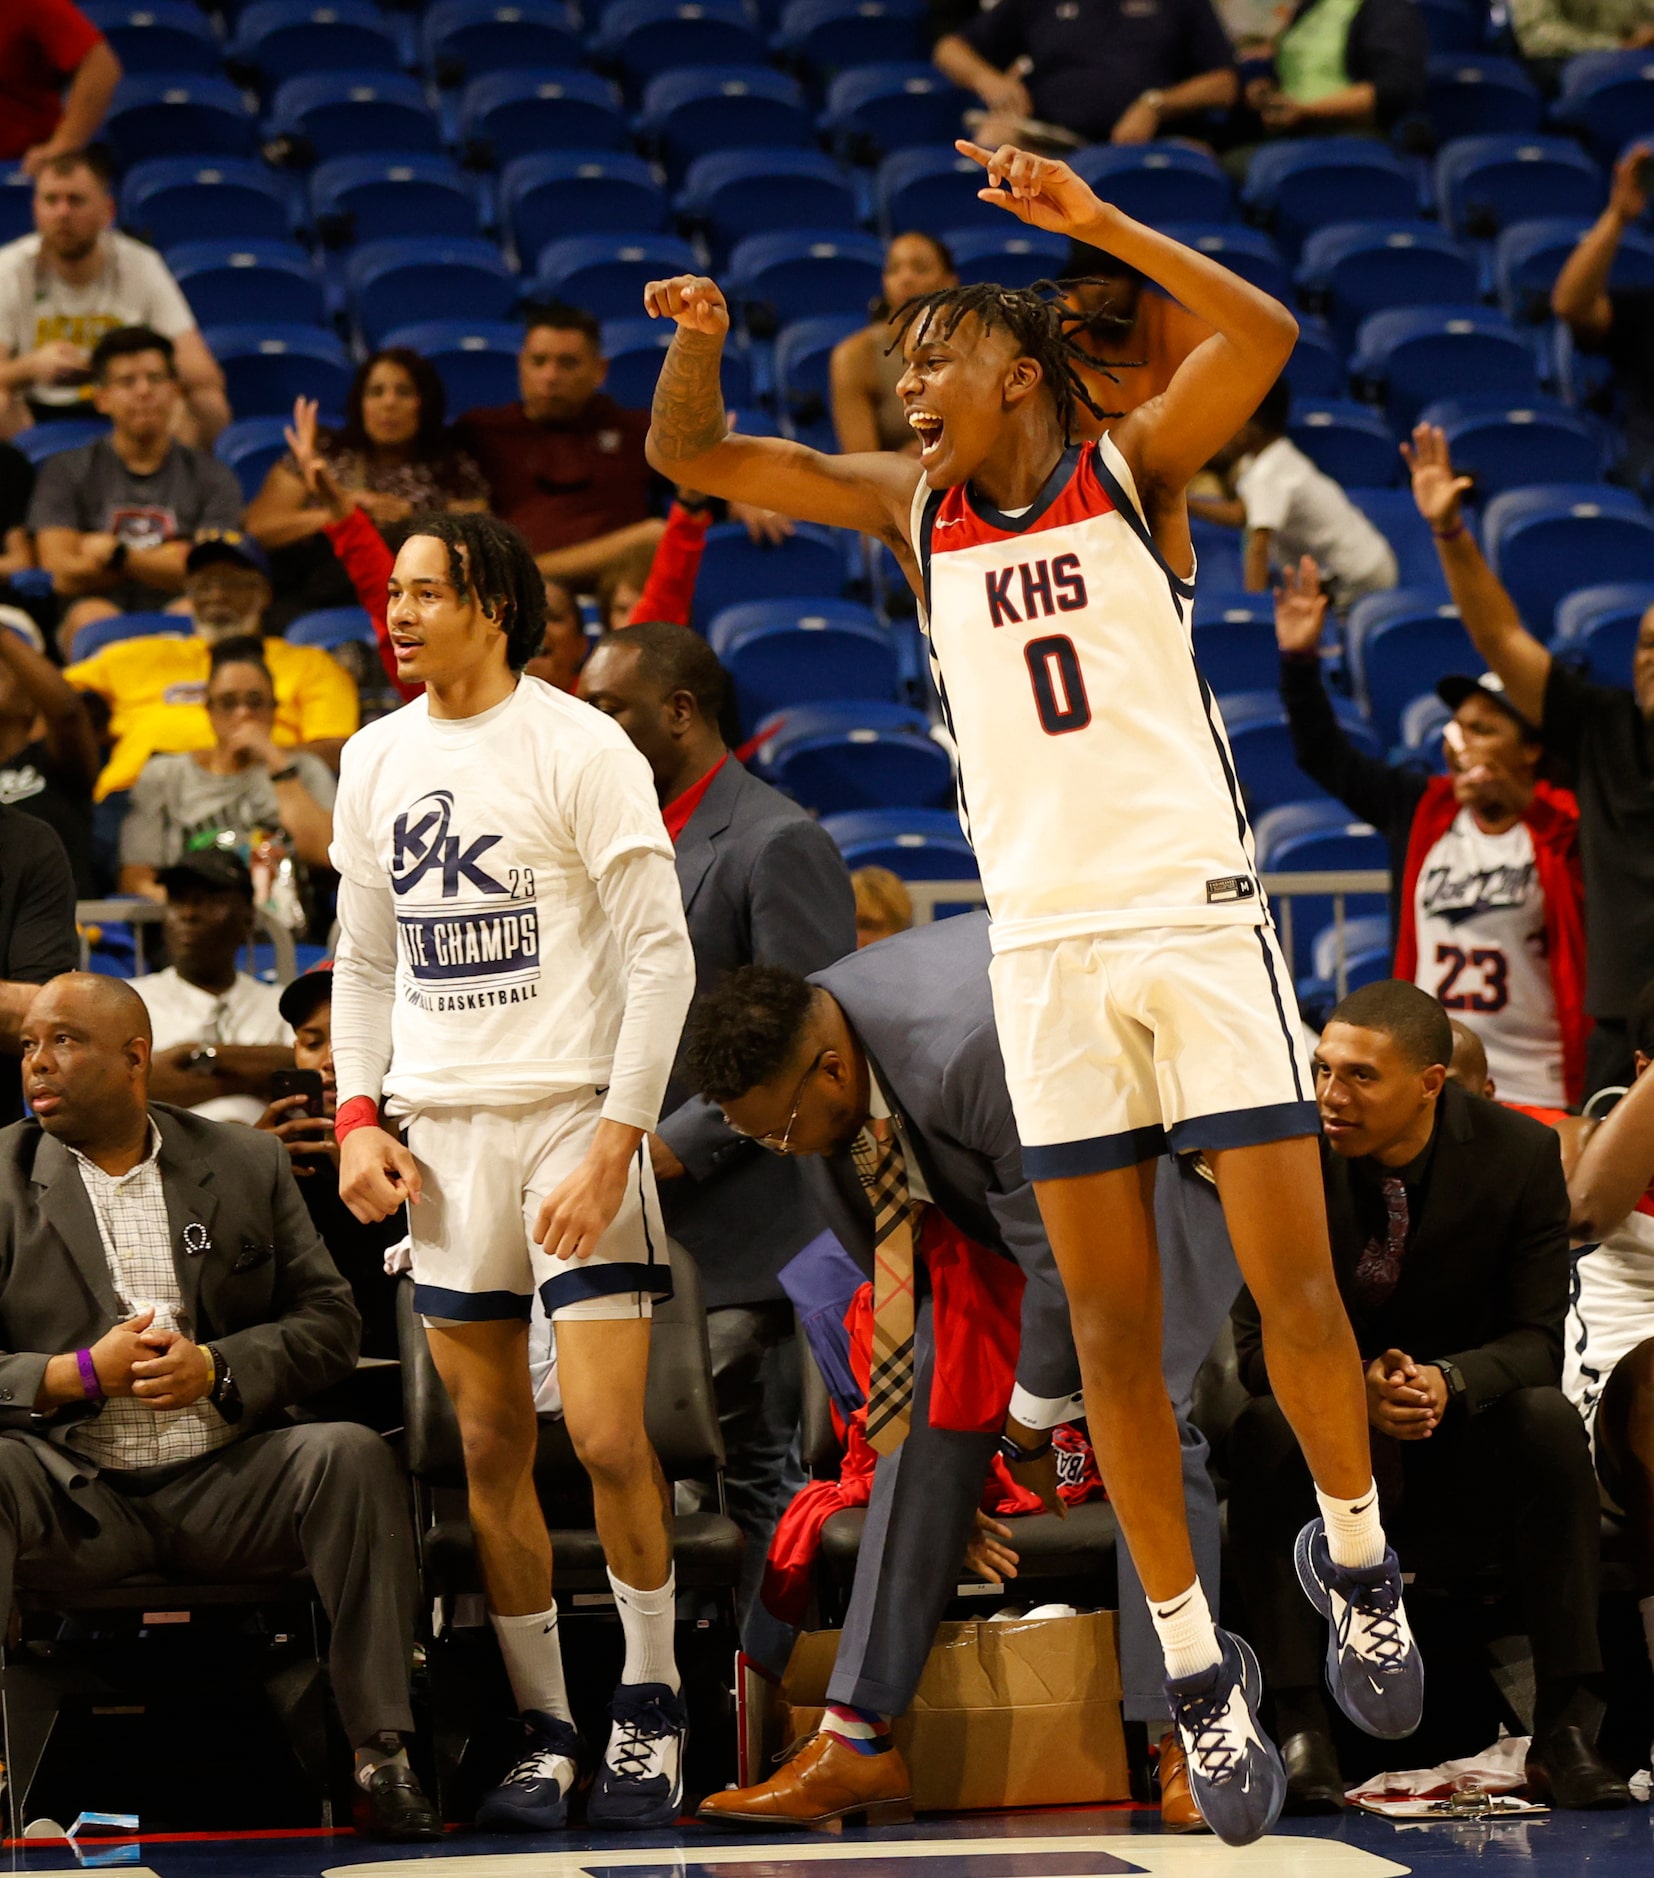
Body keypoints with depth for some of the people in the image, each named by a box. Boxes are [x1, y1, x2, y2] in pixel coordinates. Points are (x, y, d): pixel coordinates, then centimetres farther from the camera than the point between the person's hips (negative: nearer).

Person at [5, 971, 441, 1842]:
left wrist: (218, 1369, -10)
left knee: (352, 1455, -26)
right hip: (74, 1498, -1)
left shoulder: (246, 1165, 12)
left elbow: (328, 1322, 8)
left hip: (223, 1486, 2)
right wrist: (79, 1375, -15)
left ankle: (382, 1754, -26)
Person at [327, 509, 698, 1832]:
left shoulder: (582, 750, -7)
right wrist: (360, 1115, 5)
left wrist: (616, 1143, -15)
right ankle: (544, 1734, 13)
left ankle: (651, 1707, 7)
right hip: (443, 1132, 5)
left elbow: (663, 956, -8)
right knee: (492, 1449, 5)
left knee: (608, 1436, -11)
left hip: (574, 1115, -5)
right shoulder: (378, 758, 11)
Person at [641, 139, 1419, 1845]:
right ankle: (1195, 1665, 8)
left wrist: (1092, 221, -26)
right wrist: (698, 341, -13)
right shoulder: (910, 510, 10)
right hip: (1043, 949, 3)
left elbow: (1263, 336, -18)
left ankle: (1354, 1555, 19)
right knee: (1110, 1324, 1)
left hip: (1195, 918, -3)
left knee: (1292, 1284, -5)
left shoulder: (1132, 469, 0)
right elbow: (687, 457, 8)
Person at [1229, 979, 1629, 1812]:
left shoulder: (1520, 1155, -11)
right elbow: (1257, 1339, -14)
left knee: (1549, 1422, -31)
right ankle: (1299, 1728, -32)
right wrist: (1356, 1385, -36)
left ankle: (1565, 1732, -29)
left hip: (1464, 1438, 0)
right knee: (1263, 1425, -33)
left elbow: (1536, 1339, -12)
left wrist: (1450, 1382, -35)